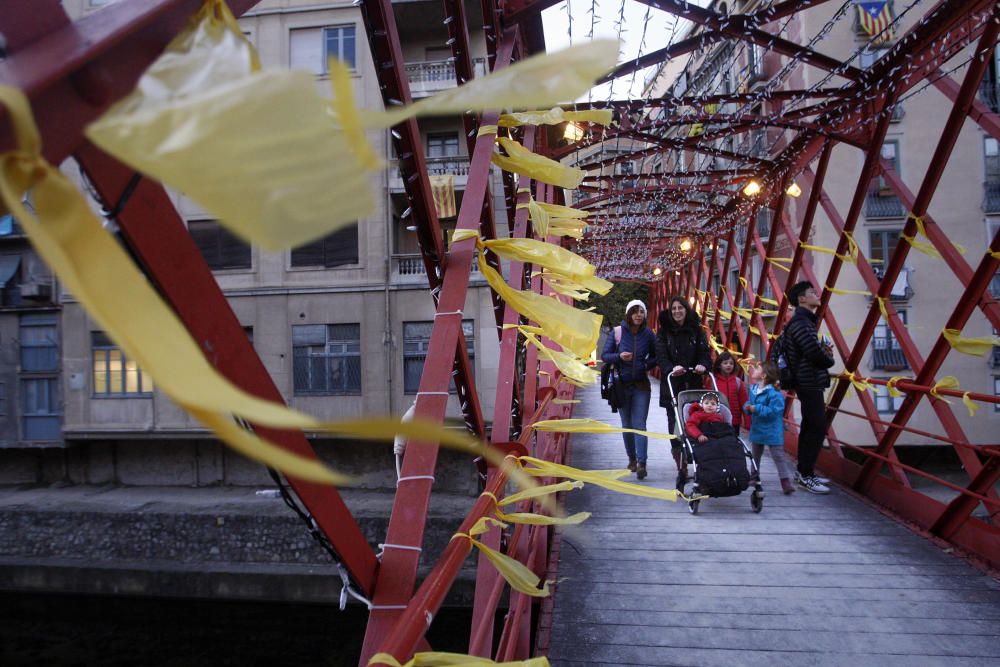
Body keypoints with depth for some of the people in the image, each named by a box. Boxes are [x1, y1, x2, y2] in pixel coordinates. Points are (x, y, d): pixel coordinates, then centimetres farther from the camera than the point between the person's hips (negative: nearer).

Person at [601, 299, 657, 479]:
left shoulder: (648, 334, 1)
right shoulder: (617, 332, -2)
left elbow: (655, 356, 12)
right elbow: (604, 356, -1)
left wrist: (647, 364, -8)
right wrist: (619, 356, -19)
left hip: (641, 385, -1)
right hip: (622, 385, 1)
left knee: (639, 424, -9)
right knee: (627, 424, 11)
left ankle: (641, 463, -12)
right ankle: (632, 458, 27)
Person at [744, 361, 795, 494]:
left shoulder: (774, 393, -22)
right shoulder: (753, 389, 2)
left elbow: (773, 411, -28)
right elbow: (749, 402, 12)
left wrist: (756, 409, -28)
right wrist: (747, 407, -11)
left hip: (772, 432, -8)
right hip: (757, 429, 8)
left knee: (778, 455, -5)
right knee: (755, 455, 21)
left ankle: (786, 482, -2)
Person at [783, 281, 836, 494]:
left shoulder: (804, 320, 18)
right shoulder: (801, 322, -16)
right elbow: (814, 353, -24)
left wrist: (823, 350, -1)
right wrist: (829, 358, -2)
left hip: (808, 382, 11)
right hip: (810, 383, -11)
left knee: (810, 427, 15)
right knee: (817, 428, -9)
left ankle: (804, 471, 24)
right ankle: (806, 476, -4)